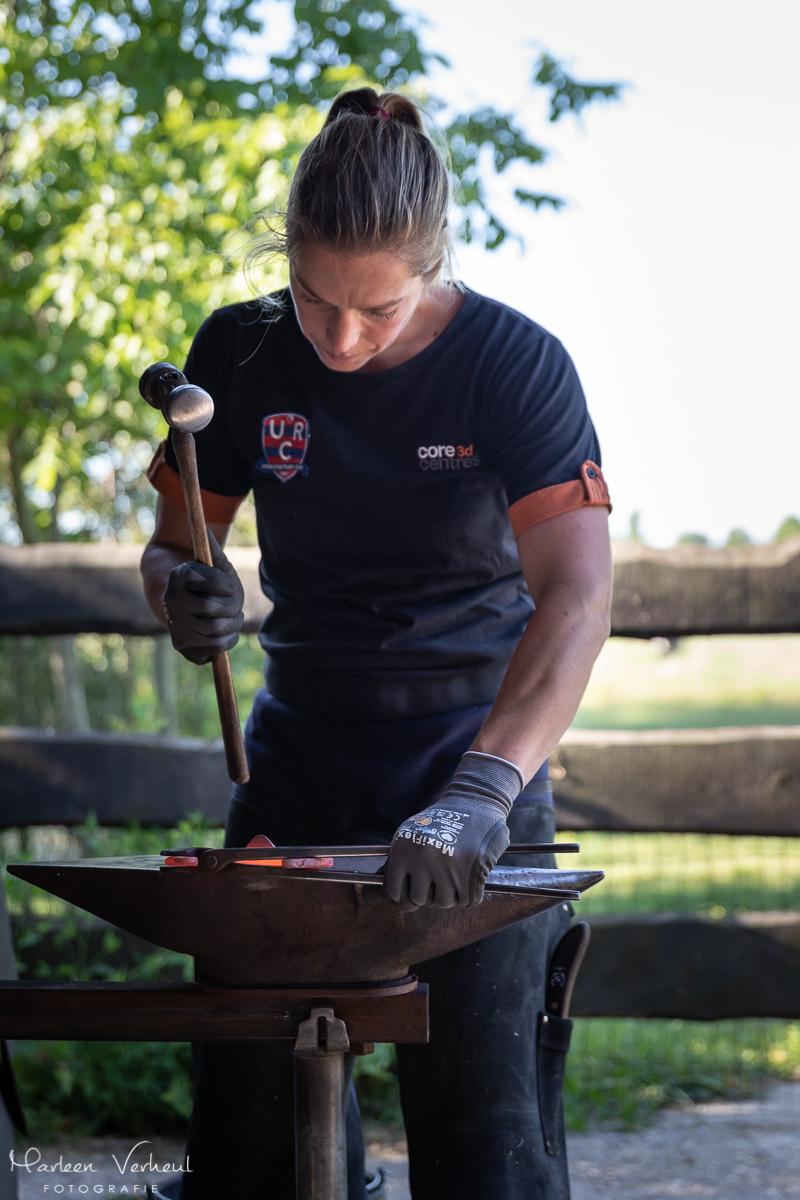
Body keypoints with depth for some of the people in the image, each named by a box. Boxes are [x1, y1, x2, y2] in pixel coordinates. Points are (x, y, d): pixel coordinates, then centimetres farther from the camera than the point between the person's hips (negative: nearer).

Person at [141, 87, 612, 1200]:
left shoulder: (516, 364, -13)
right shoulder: (243, 354, -2)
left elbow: (576, 596, -24)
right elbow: (171, 546, 9)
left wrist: (478, 794, -38)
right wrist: (186, 595, -17)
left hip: (477, 753, -3)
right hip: (300, 762, 3)